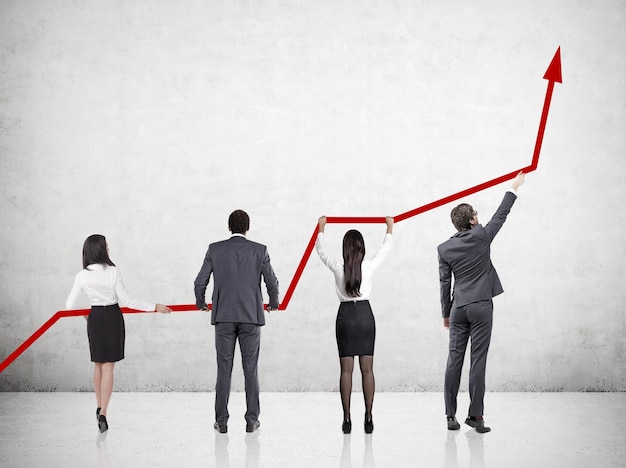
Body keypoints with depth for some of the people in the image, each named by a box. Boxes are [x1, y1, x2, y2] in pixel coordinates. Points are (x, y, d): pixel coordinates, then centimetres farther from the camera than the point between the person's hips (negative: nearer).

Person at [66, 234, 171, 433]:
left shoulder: (82, 276, -6)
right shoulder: (113, 272, -13)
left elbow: (69, 304, -3)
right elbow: (126, 301, -12)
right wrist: (154, 307, -5)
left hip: (95, 319, 2)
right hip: (113, 318, -2)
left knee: (98, 364, 19)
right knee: (108, 366, 0)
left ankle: (100, 407, 28)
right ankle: (103, 413, -7)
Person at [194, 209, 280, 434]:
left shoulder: (215, 249, 1)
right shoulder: (260, 250, 0)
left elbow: (200, 282, 2)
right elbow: (272, 282, 2)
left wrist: (201, 302, 22)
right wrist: (274, 302, 22)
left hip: (223, 317, 0)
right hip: (251, 316, 0)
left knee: (224, 370, 5)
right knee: (250, 369, 6)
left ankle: (221, 421, 6)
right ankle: (252, 420, 6)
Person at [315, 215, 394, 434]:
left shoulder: (338, 267, -6)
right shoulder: (369, 266, -7)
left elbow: (322, 252, 14)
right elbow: (385, 249, 12)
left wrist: (321, 229, 30)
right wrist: (390, 228, 30)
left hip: (345, 315, 0)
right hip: (365, 314, 0)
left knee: (346, 370, 2)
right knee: (367, 369, 2)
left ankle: (347, 419, 0)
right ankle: (368, 418, 1)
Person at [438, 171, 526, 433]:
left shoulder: (444, 248, 3)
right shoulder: (481, 236, -5)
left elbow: (444, 283, 6)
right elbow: (500, 216, 9)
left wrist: (445, 314, 14)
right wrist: (514, 188, 22)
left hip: (458, 308, 3)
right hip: (481, 307, -3)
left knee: (454, 360, 4)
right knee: (478, 361, -2)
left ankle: (451, 415, 5)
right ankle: (475, 415, -1)